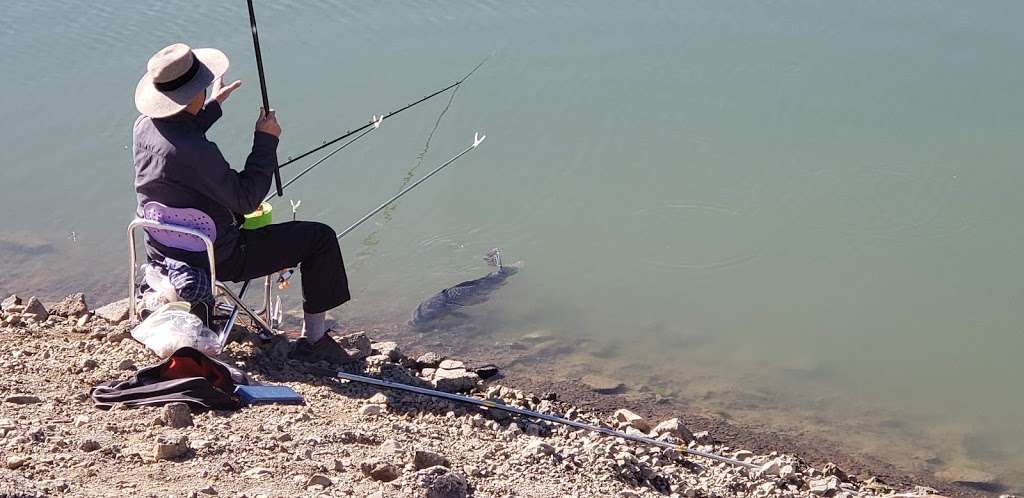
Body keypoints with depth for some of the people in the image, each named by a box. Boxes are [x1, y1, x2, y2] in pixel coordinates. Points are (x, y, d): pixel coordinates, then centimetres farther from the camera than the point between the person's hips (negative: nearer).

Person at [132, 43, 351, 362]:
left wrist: (214, 105, 27)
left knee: (234, 208, 39)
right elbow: (247, 199, -24)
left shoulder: (144, 125, -7)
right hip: (210, 259, -9)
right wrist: (267, 140, -16)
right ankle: (313, 338, 8)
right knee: (320, 238, 0)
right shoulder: (195, 151, -33)